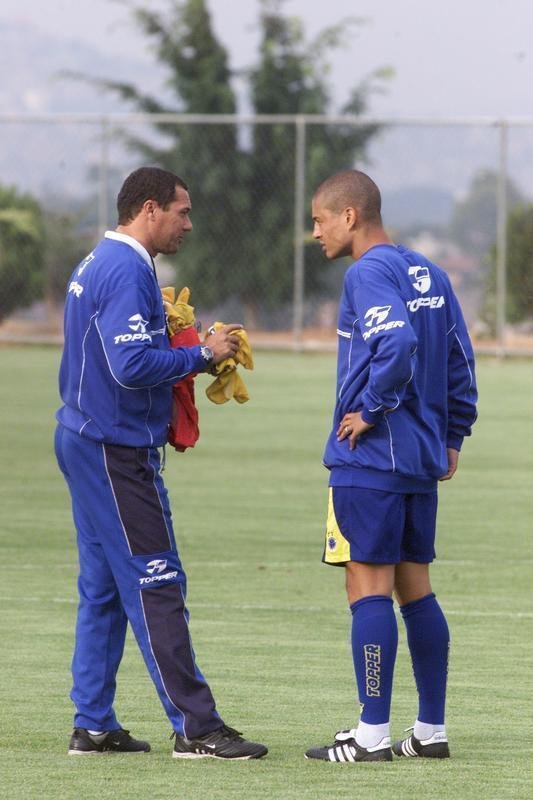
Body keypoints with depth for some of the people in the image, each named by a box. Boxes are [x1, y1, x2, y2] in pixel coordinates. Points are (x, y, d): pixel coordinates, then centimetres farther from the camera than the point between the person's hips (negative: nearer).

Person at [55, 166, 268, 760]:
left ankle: (92, 726, 13)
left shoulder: (98, 265, 16)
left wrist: (181, 355, 13)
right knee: (156, 585, -9)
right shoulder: (127, 271, -17)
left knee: (103, 588, 12)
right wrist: (202, 355, -13)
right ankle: (195, 728, -9)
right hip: (118, 449, -11)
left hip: (87, 440, 11)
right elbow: (133, 366, -24)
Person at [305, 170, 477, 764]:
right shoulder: (429, 274, 13)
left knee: (368, 586, -4)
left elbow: (397, 345, -28)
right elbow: (460, 361, 15)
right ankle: (431, 730, 13)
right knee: (415, 589, 12)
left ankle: (372, 733, -3)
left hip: (368, 458, -8)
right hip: (422, 459, 8)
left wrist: (371, 411, -17)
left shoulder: (369, 274, -12)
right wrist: (451, 437, 18)